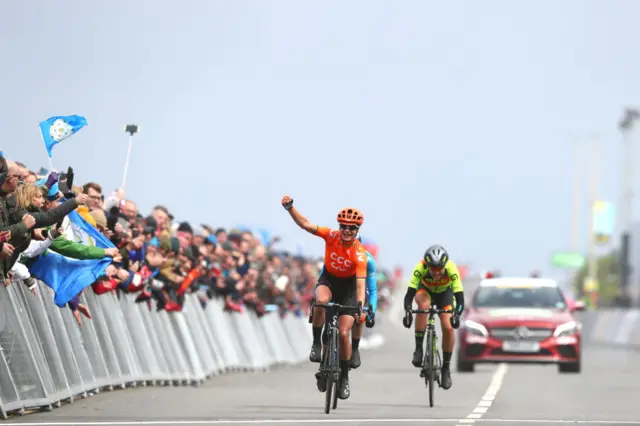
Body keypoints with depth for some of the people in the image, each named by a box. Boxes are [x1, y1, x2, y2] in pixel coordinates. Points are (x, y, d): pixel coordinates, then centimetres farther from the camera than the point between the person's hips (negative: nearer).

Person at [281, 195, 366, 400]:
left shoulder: (359, 253, -27)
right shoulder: (331, 237, -20)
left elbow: (360, 283, -33)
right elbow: (305, 224, -25)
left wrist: (360, 306, -47)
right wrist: (290, 208, -40)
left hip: (348, 286, -1)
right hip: (328, 279, 1)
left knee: (343, 333, -10)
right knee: (321, 301, -37)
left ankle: (344, 378, 8)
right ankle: (317, 342, -17)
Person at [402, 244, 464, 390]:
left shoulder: (451, 269, -36)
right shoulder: (421, 267, -36)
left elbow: (460, 297, -38)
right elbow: (409, 294, -37)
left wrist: (457, 315, -54)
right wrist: (407, 312, -53)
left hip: (444, 293, 1)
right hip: (425, 290, -1)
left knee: (448, 327, -18)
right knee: (423, 305, -36)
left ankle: (446, 367, 0)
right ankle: (418, 349, -26)